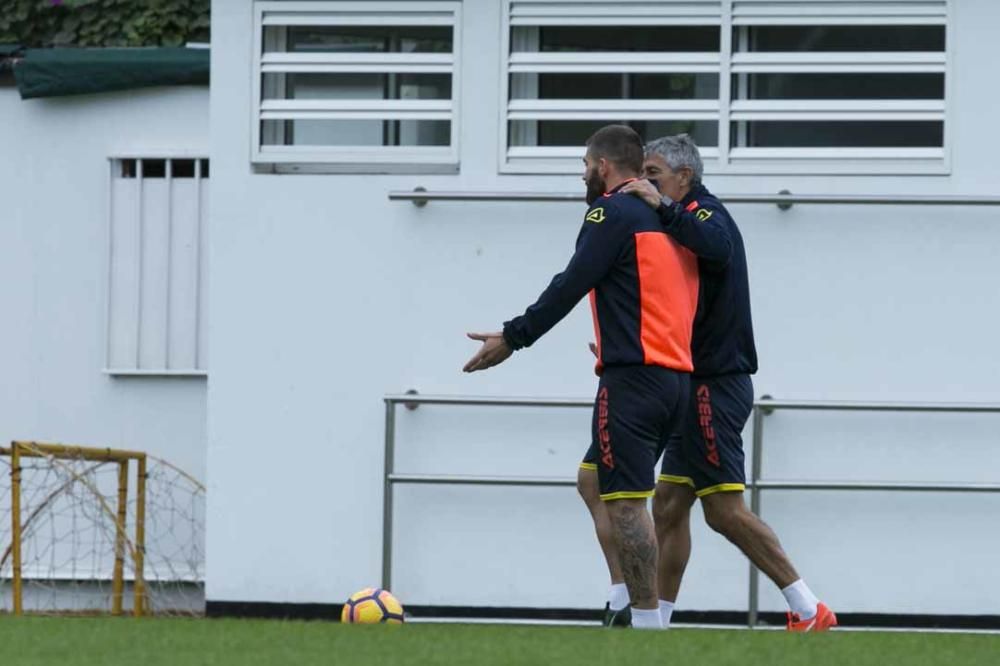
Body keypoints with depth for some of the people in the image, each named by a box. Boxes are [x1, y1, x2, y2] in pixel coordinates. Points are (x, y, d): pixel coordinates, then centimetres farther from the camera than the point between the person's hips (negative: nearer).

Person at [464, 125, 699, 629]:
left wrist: (512, 338, -5)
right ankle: (626, 599, 9)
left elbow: (571, 286, -11)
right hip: (675, 374, 9)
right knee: (595, 481, 16)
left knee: (625, 501, -10)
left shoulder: (613, 212, -6)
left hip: (633, 377, -9)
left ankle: (648, 623, -16)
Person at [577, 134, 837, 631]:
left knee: (725, 511, -10)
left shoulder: (703, 211, -8)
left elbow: (718, 246, -33)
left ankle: (809, 611, -9)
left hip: (713, 385, -10)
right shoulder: (686, 219, 21)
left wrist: (663, 208, -35)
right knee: (669, 508, 9)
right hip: (701, 388, 10)